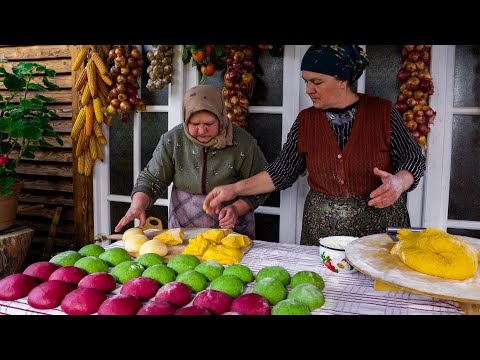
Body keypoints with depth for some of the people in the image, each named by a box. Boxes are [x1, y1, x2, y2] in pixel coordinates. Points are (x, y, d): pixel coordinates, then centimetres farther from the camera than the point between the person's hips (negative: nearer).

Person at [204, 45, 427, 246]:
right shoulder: (306, 120, 1)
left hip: (380, 223, -1)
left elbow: (414, 159, 0)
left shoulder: (382, 112, -5)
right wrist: (235, 189, -8)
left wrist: (399, 182, -22)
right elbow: (281, 172, 3)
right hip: (322, 228, 2)